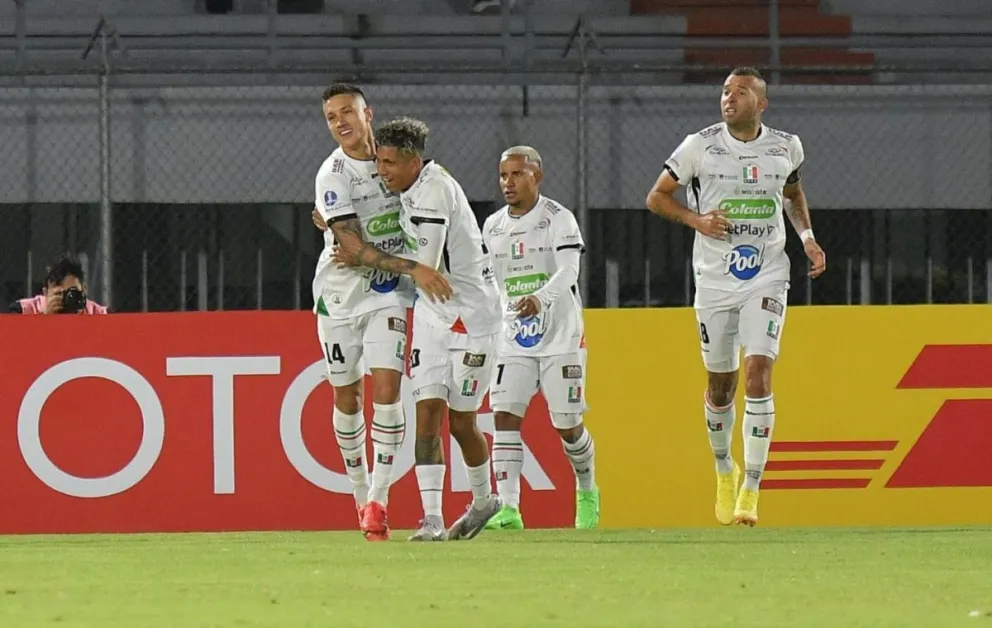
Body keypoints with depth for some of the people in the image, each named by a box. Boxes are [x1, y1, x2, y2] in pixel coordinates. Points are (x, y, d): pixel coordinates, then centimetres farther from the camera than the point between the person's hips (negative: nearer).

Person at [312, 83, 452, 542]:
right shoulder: (333, 175, -15)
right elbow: (354, 246, -23)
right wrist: (412, 268, -30)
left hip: (387, 295, 2)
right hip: (340, 294, -2)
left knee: (386, 388, -13)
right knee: (346, 397, 6)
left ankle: (378, 499, -12)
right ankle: (361, 495, 25)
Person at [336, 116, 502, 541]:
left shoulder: (435, 191, -22)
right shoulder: (413, 190, 5)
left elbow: (425, 266, -26)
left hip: (470, 314, -7)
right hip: (432, 314, 7)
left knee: (461, 422, 4)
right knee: (427, 412, -6)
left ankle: (483, 499, 29)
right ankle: (432, 518, -11)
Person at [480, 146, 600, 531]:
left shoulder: (558, 218, -9)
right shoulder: (492, 227, 8)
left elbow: (568, 272, -22)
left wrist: (540, 298, -40)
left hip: (560, 336, -4)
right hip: (514, 338, 4)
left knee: (568, 425, 2)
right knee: (505, 416, -13)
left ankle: (586, 490, 31)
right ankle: (508, 509, -17)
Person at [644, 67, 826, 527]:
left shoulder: (785, 148, 1)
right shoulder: (700, 146, -6)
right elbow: (656, 197, 3)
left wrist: (807, 237, 6)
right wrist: (697, 219, -14)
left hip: (767, 278, 0)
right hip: (715, 279, 0)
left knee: (757, 374, -16)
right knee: (720, 384, 8)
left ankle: (751, 489, -11)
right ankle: (724, 469, 36)